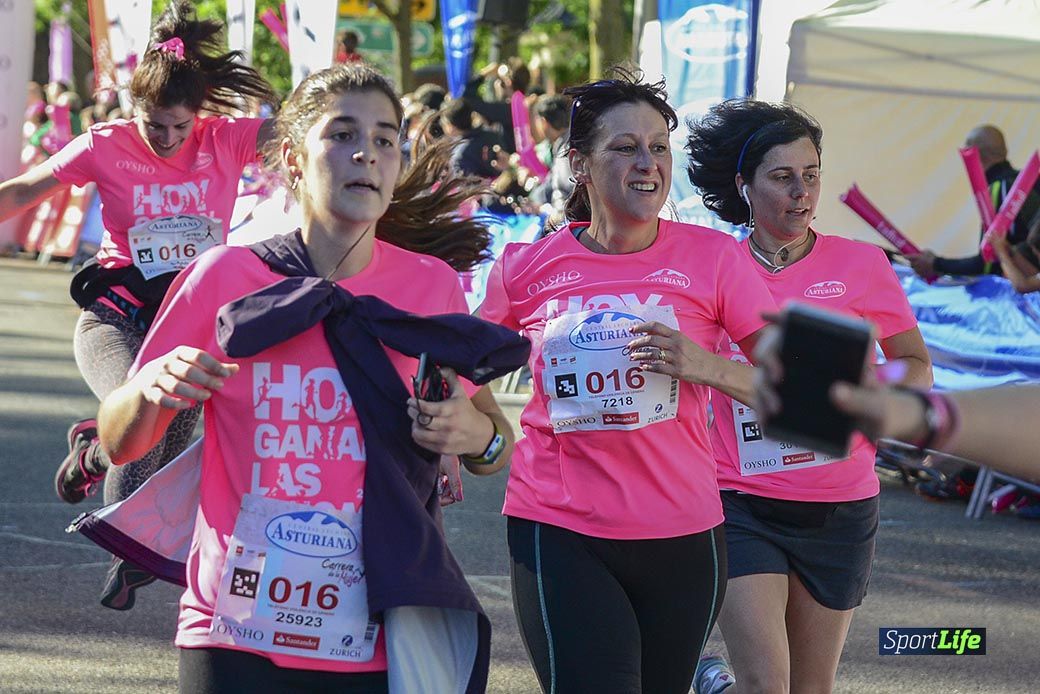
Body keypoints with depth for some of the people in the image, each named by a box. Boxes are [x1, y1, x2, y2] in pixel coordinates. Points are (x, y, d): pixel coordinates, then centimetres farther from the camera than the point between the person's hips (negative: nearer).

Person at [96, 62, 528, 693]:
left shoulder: (433, 286, 0)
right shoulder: (224, 275, -4)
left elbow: (497, 452, 11)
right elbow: (118, 443, 3)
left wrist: (479, 436, -12)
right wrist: (152, 388, -19)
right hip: (238, 639, -1)